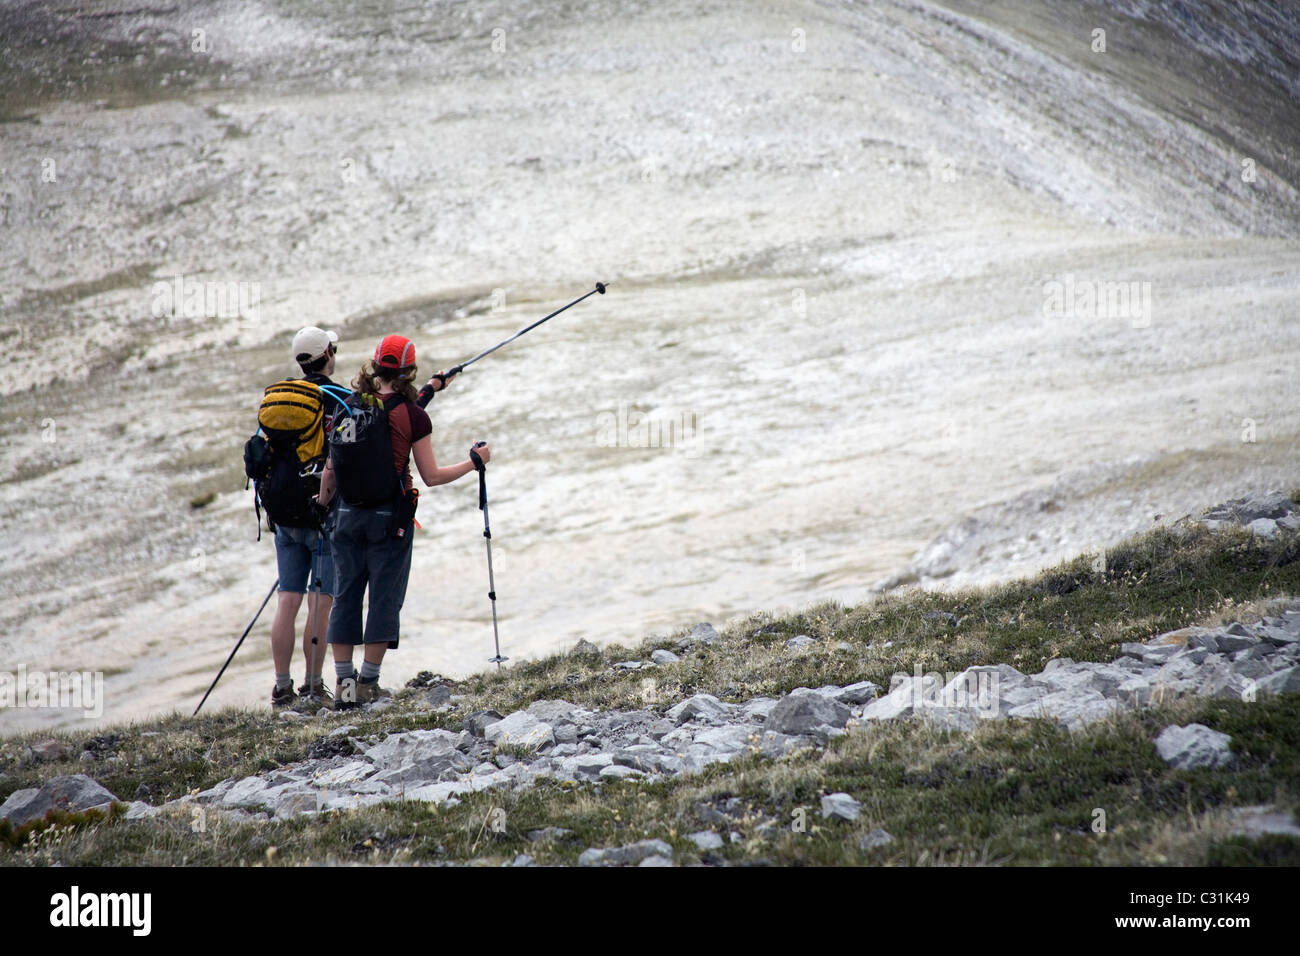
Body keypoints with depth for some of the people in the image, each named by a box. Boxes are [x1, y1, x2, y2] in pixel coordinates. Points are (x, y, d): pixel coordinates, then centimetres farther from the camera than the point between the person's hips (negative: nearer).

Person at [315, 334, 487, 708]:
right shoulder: (412, 414, -9)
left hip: (348, 516, 4)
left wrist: (323, 503, 22)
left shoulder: (346, 407, 1)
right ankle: (368, 685, 4)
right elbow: (432, 476, -6)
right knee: (385, 598, 4)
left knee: (345, 597, 9)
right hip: (391, 518, -3)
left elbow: (331, 467, 5)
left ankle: (343, 685, 7)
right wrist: (475, 461, 8)